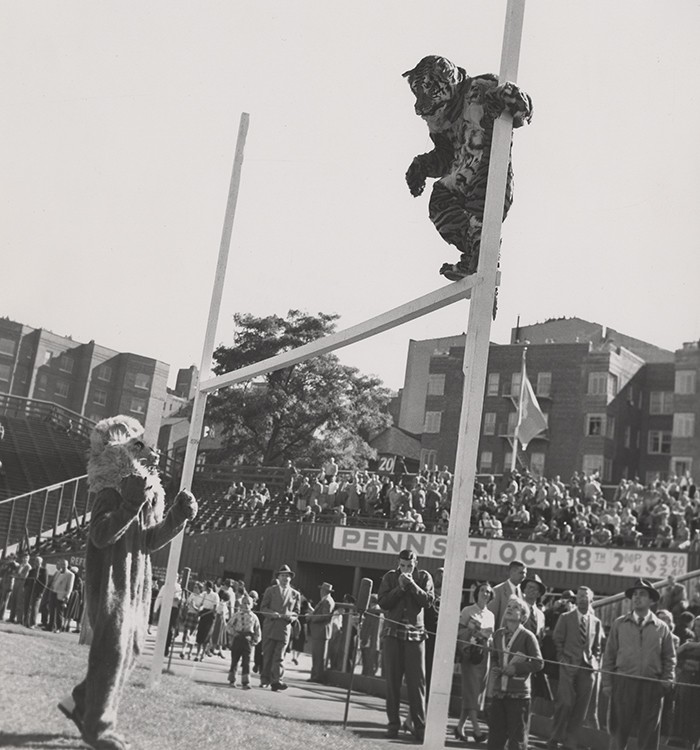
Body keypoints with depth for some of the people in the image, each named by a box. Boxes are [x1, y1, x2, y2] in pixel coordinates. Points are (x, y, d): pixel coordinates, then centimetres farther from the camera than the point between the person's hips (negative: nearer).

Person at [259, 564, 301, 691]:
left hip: (285, 627, 0)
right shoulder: (270, 590, 11)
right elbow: (263, 607, 6)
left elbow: (297, 612, 13)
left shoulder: (295, 594, 13)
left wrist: (290, 616, -9)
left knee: (279, 656, -7)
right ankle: (265, 679, 9)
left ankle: (276, 680, -11)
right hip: (270, 626, 0)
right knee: (267, 654, 1)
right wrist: (272, 613, -13)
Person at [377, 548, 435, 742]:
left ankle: (419, 726, 1)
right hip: (392, 632, 1)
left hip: (415, 633, -1)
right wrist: (400, 588, -13)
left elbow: (428, 600, -9)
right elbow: (382, 602, -4)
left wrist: (411, 584, -15)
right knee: (392, 681, 3)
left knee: (417, 681, -4)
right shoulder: (390, 577, 4)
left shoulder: (424, 577, 4)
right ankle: (393, 724, 10)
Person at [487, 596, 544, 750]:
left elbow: (538, 663, -9)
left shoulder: (527, 636, -8)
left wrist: (516, 668, -14)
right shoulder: (499, 634, 8)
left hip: (518, 695, -5)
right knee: (495, 736, 9)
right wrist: (494, 669, 4)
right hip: (498, 692, 5)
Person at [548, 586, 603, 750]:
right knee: (565, 703, -13)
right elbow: (558, 641, 4)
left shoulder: (596, 622, 12)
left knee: (580, 707, 2)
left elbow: (598, 647, 16)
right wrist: (562, 659, -5)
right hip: (569, 666, -3)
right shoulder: (565, 618, 5)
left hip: (588, 668, 3)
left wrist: (595, 662, 3)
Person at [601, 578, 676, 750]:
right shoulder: (619, 624, 7)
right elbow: (609, 655, 6)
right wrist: (607, 683, 1)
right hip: (623, 683, 0)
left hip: (651, 686, 0)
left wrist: (667, 680, -4)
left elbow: (669, 658, 10)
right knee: (619, 729, 6)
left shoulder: (662, 628, 7)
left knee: (649, 733, 4)